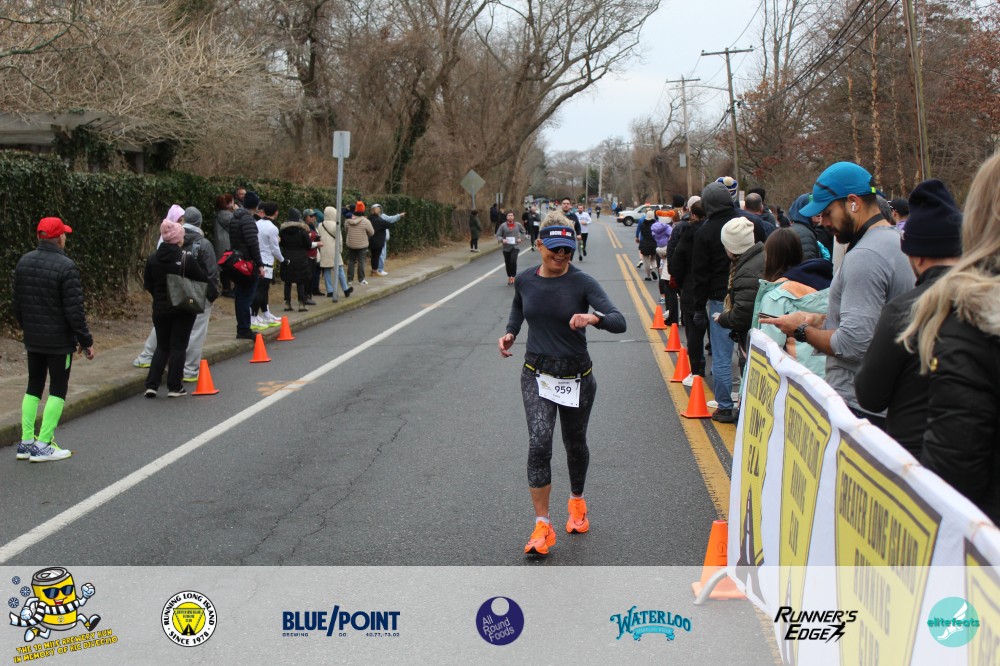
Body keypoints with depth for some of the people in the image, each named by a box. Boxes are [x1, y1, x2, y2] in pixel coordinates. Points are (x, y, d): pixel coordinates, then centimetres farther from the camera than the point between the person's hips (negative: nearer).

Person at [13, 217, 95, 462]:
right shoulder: (66, 266, -18)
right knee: (57, 389, 2)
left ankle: (26, 442, 16)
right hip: (60, 341, -7)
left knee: (33, 386, 16)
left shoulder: (24, 262, 4)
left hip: (32, 340, 7)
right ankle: (43, 445, 0)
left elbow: (16, 303, 12)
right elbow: (74, 309, -18)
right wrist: (85, 341, -11)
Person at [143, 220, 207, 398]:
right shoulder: (186, 259, -14)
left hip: (160, 309, 4)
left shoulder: (152, 259, -2)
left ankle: (151, 385, 6)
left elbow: (148, 285, 4)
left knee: (162, 346, 14)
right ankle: (174, 387, 5)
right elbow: (202, 279, -7)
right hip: (183, 310, -4)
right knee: (178, 347, 4)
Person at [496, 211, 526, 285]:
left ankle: (513, 276, -7)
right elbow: (498, 235, -1)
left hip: (515, 246, -1)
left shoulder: (518, 225, 2)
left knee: (513, 261, -19)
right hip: (506, 247, 1)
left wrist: (521, 238, 4)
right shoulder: (503, 225, -2)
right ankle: (509, 277, 24)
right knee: (507, 263, 8)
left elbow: (523, 231, 19)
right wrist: (502, 240, -19)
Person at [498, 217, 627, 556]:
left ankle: (577, 502, 46)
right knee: (539, 443, -18)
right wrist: (510, 332, 6)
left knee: (575, 443, 17)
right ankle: (542, 526, -11)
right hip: (537, 374, 1)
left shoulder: (582, 283, -13)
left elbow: (619, 322, -22)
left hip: (576, 376, -1)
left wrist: (594, 318, -42)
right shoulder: (525, 280, -2)